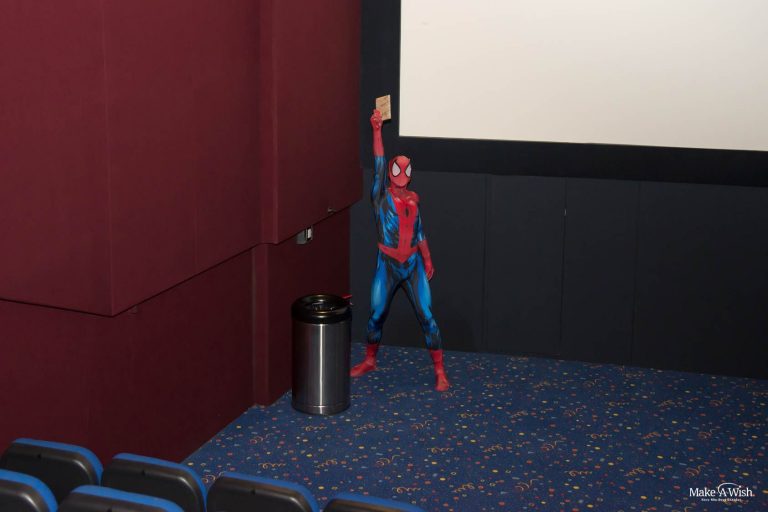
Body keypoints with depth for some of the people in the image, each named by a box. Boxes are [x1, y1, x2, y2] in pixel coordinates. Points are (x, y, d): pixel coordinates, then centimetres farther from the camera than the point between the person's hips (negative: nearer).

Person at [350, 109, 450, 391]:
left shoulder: (413, 198, 6)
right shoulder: (381, 196, -4)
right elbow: (378, 163, -14)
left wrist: (427, 260, 17)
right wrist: (377, 130, -23)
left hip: (414, 265, 2)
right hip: (387, 265, -2)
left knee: (426, 317, -2)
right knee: (376, 315, 9)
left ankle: (439, 371, 6)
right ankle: (369, 361, 31)